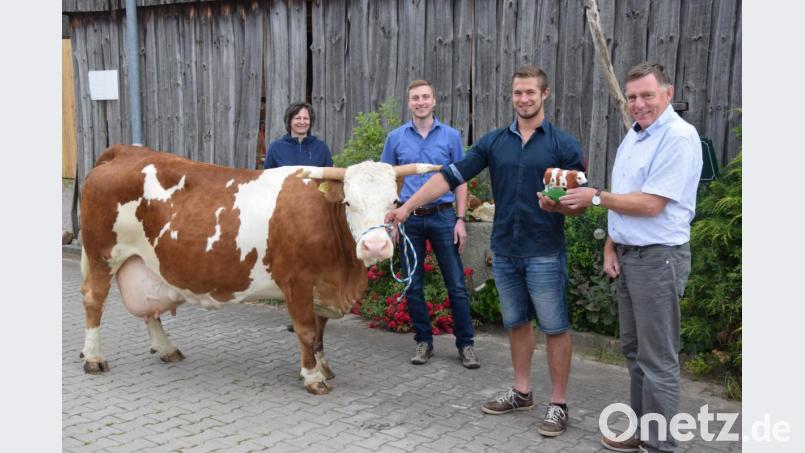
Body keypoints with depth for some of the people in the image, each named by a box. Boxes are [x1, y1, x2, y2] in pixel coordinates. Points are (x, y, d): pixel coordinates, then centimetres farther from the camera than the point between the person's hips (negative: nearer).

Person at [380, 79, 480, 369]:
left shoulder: (451, 136, 3)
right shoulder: (396, 138, 6)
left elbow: (460, 181, 4)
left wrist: (460, 220, -4)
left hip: (443, 217, -1)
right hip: (409, 218, 1)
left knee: (456, 285, 0)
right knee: (413, 286, 7)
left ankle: (466, 344, 10)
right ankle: (423, 341, 20)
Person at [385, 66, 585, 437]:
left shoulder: (564, 145, -5)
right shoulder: (494, 142, 5)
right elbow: (451, 176, 0)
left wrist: (557, 205, -26)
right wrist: (408, 205, -7)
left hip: (545, 254, -4)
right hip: (504, 252, 4)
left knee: (554, 328, 2)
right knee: (516, 323, 15)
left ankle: (558, 404, 13)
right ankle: (521, 391, 29)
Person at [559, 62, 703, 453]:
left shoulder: (678, 137, -16)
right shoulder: (633, 136, 13)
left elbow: (651, 204, -22)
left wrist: (596, 197, -11)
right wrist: (610, 248, 8)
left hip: (658, 258, -9)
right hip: (627, 255, 9)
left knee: (658, 359, -3)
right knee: (634, 350, 17)